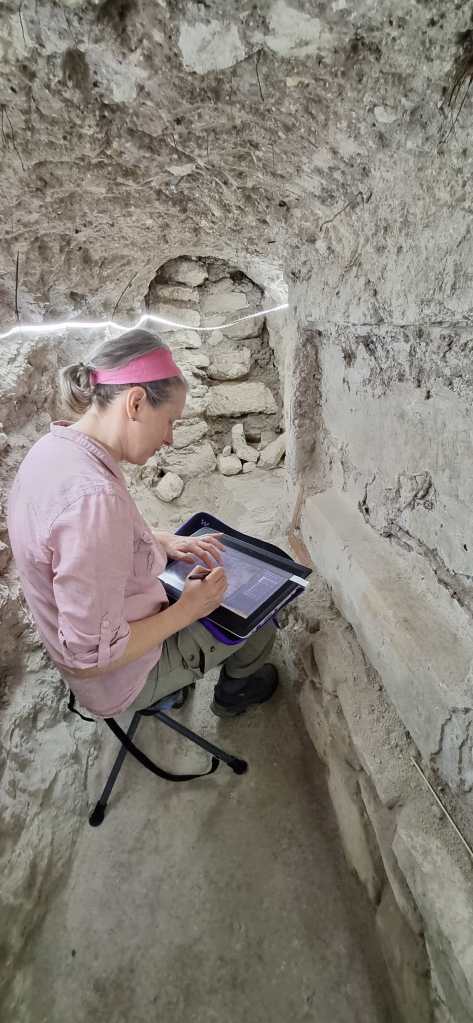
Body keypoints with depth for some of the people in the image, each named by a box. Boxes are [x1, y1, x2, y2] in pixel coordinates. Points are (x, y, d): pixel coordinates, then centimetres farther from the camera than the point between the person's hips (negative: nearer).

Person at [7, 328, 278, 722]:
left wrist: (162, 542, 0)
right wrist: (187, 609, -20)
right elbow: (92, 658, -32)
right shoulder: (94, 496, -40)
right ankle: (234, 692, 43)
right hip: (121, 680, -8)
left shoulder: (53, 447, -9)